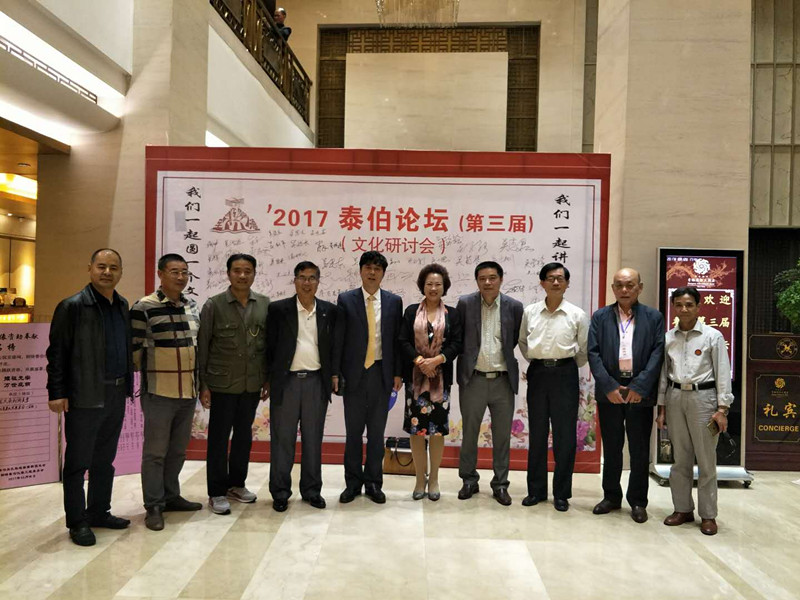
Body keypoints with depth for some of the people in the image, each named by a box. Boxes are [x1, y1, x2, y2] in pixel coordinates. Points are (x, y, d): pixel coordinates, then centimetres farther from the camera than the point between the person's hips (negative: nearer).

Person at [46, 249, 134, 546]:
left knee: (105, 460, 16)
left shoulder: (123, 306, 10)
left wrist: (128, 383, 11)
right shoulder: (72, 306, -8)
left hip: (116, 396, 6)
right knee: (78, 462, 5)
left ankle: (99, 512, 29)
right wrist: (56, 393, -12)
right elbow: (57, 352, -9)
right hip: (85, 397, -6)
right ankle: (77, 522, 17)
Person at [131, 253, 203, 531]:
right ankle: (154, 506, 17)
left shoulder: (192, 306, 9)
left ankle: (171, 496, 32)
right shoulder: (144, 308, -11)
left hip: (189, 391, 6)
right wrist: (151, 374, 1)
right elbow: (135, 348, -8)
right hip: (159, 392, -6)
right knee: (155, 451, 4)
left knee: (178, 450, 17)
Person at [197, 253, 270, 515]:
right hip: (222, 384, -3)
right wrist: (203, 384, -6)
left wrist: (268, 378, 6)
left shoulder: (265, 304, 2)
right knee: (218, 438, 6)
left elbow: (269, 343, 7)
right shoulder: (214, 305, -5)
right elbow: (202, 347, -4)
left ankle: (236, 484, 32)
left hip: (252, 384, 3)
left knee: (244, 436, 15)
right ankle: (217, 492, 19)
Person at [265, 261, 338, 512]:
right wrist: (268, 378, 0)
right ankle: (280, 492, 18)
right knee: (282, 439, 6)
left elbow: (335, 346, 10)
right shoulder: (278, 309, 0)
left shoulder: (330, 311, 6)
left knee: (313, 439, 11)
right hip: (286, 381, -2)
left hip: (316, 381, 2)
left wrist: (333, 376, 4)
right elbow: (270, 346, 2)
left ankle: (312, 490, 23)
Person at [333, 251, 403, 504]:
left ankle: (373, 482, 22)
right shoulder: (346, 300, 1)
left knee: (377, 432, 10)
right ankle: (353, 482, 21)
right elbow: (338, 339, 0)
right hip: (354, 373, -1)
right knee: (353, 431, 8)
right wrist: (335, 372, -4)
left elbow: (397, 339, 5)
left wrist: (397, 373, 2)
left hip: (382, 374, 1)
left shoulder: (394, 301, 4)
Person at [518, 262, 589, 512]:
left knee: (565, 435, 3)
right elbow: (522, 341, 17)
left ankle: (562, 493, 16)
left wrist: (568, 368, 10)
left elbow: (584, 350, 6)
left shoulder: (577, 314, -2)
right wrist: (534, 361, 11)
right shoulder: (530, 312, 3)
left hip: (565, 374, -2)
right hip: (537, 374, 2)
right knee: (537, 433, 9)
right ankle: (536, 490, 21)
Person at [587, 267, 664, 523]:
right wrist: (609, 386, -12)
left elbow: (657, 354, -5)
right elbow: (593, 353, -2)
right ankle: (611, 497, 25)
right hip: (609, 391, 1)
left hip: (640, 393, -1)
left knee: (640, 450, 8)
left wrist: (640, 387, -14)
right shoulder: (600, 317, 4)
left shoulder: (653, 317, 3)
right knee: (611, 447, 12)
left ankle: (637, 501, 22)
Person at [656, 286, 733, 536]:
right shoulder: (668, 338, 7)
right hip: (675, 397, 3)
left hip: (703, 397, -3)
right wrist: (661, 409, 9)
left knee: (706, 459, 2)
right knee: (680, 458, 11)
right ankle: (683, 509, 22)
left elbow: (723, 374, -4)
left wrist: (722, 409, -9)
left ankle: (708, 515, 14)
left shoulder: (713, 336, -3)